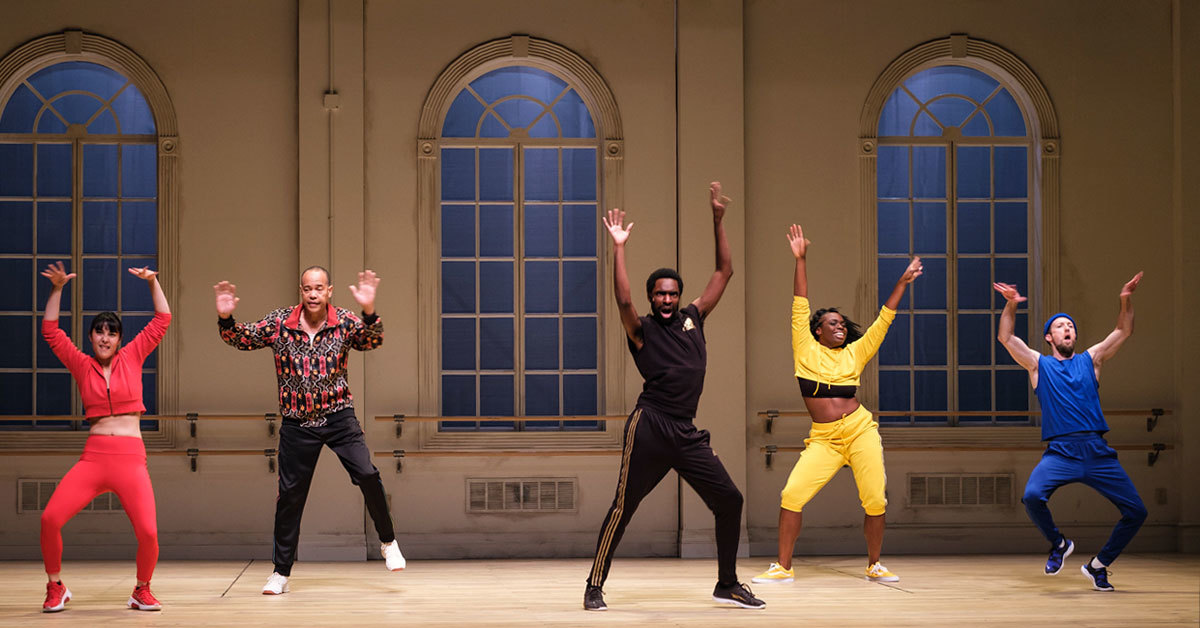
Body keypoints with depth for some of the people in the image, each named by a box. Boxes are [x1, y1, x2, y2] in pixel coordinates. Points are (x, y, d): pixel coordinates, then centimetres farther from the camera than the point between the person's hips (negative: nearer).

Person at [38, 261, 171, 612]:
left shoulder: (132, 358, 10)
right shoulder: (82, 366, 11)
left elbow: (162, 321, 9)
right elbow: (50, 331, 7)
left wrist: (152, 282, 3)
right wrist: (57, 289, 1)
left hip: (131, 458, -1)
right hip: (93, 456, 1)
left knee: (148, 533, -16)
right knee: (50, 519, -15)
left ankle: (142, 591, 13)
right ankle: (55, 589, 9)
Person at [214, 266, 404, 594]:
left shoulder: (344, 322, -6)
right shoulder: (279, 322, -3)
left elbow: (373, 341, -21)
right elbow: (241, 339, -2)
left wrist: (369, 311, -41)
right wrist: (225, 319, -23)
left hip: (338, 417, -1)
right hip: (297, 422, 1)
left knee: (367, 475, -17)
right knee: (290, 495, 4)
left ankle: (388, 542, 5)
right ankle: (281, 572, 16)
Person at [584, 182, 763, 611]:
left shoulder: (693, 319, 16)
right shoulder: (642, 329, 2)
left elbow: (724, 272, 18)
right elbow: (624, 301, -20)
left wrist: (718, 221, 14)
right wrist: (619, 247, -22)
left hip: (687, 432, 6)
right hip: (650, 428, -6)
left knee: (729, 500, 2)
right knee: (623, 509, -4)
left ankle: (727, 584, 14)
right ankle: (595, 587, 5)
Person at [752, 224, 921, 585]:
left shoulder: (854, 353, 12)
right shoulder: (806, 350, 7)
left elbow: (883, 320, 14)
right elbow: (800, 306, 4)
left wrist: (903, 282, 13)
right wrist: (800, 260, 0)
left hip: (860, 431, 2)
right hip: (823, 439, -2)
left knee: (875, 500, -4)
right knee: (792, 495, -13)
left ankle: (874, 565, 18)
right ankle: (783, 568, 0)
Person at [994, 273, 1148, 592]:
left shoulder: (1090, 360, 18)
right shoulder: (1039, 365, 12)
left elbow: (1124, 331, 16)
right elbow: (1006, 338, 1)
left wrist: (1126, 300, 0)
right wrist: (1011, 305, -12)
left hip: (1098, 451, 3)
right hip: (1060, 452, -3)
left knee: (1136, 511, -2)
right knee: (1032, 496, -29)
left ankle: (1098, 565, 19)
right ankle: (1058, 544, 2)